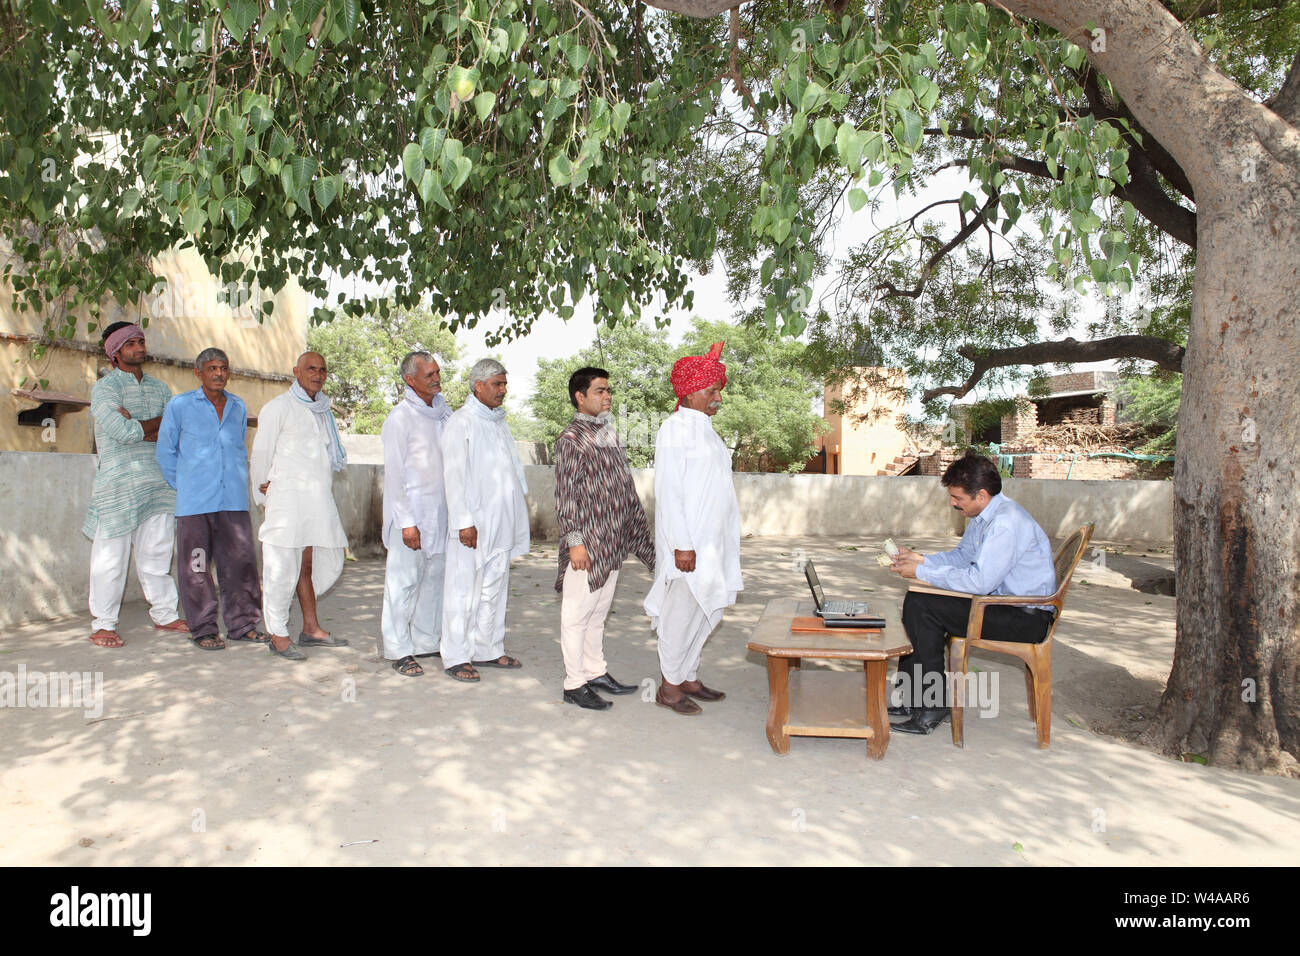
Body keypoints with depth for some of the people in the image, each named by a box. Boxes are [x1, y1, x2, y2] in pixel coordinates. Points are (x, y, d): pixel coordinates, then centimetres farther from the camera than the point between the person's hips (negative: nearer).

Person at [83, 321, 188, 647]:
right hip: (118, 483, -4)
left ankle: (164, 614, 17)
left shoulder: (159, 388, 15)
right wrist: (159, 421, -3)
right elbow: (123, 432, -15)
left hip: (158, 481, 5)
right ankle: (103, 625, 8)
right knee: (111, 556, -1)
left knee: (156, 550, 9)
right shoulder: (104, 388, -1)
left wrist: (138, 429, -9)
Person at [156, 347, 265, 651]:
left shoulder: (238, 407, 13)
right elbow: (166, 452, 9)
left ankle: (243, 624, 13)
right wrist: (184, 487, 8)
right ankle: (203, 629, 10)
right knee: (197, 568, 0)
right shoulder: (179, 406, 3)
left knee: (241, 563, 2)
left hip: (234, 501, 3)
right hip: (195, 502, -3)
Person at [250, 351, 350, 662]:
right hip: (289, 498, -7)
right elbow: (261, 453, 0)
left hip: (319, 497, 7)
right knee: (284, 566, -4)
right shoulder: (279, 407, -1)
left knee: (310, 564, 11)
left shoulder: (323, 409, 19)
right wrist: (264, 494, 2)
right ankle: (278, 636, 3)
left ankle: (310, 628, 22)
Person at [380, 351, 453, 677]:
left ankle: (427, 641, 25)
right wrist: (406, 522, -15)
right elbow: (394, 473, -12)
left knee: (435, 577, 13)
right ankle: (399, 650, 11)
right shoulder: (400, 418, -10)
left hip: (441, 513, 7)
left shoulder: (443, 412, 10)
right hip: (412, 514, -7)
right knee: (404, 582, 0)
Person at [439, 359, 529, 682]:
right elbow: (454, 476, -12)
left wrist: (518, 516, 15)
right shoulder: (460, 422, -7)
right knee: (464, 589, -1)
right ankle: (456, 657, 8)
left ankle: (487, 649, 23)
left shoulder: (500, 422, 16)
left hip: (501, 522, 8)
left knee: (494, 587, 13)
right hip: (473, 524, -7)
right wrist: (463, 522, -17)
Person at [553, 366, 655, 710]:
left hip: (611, 545, 8)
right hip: (586, 545, -8)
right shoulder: (571, 438, -11)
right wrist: (574, 541, -19)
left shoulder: (608, 434, 14)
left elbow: (624, 489, 19)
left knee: (598, 613, 17)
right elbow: (565, 494, -15)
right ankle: (574, 685, 9)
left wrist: (639, 534, 18)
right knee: (577, 614, 1)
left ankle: (596, 672, 28)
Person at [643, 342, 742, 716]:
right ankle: (668, 686, 13)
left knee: (707, 611, 14)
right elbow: (668, 489, -17)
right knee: (682, 613, -1)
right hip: (688, 541, -9)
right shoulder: (674, 428, -12)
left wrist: (724, 541, 19)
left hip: (712, 540, 9)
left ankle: (689, 677, 27)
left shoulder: (705, 429, 15)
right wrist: (681, 545, -22)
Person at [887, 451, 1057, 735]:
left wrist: (922, 572, -20)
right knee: (914, 601, 3)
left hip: (1026, 618, -10)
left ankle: (933, 706, -9)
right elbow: (963, 555, 20)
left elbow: (979, 581, -28)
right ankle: (911, 698, 6)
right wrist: (921, 559, 4)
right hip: (1002, 601, 10)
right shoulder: (985, 515, 8)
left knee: (922, 606, -19)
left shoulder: (1006, 522, -24)